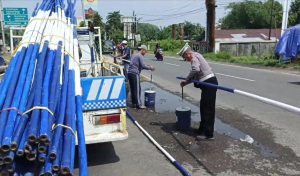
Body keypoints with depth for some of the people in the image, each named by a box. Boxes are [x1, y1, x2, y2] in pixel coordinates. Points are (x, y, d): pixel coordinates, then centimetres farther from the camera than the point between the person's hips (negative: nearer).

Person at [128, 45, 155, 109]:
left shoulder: (135, 55, 23)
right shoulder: (140, 56, -7)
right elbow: (143, 65, -17)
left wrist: (148, 66, 23)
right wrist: (150, 68, -3)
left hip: (130, 72, 10)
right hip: (135, 73, -10)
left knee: (132, 89, 11)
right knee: (137, 89, -7)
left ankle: (134, 103, 18)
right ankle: (139, 104, -6)